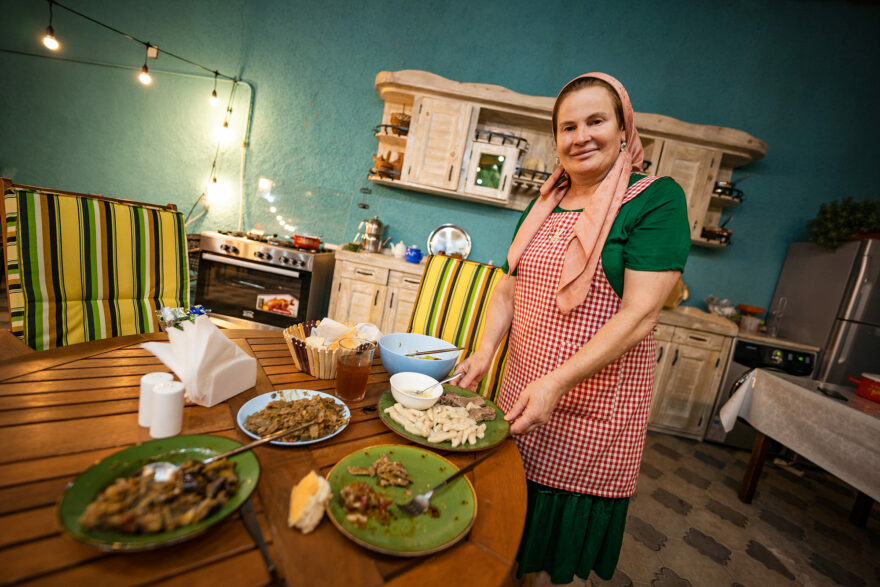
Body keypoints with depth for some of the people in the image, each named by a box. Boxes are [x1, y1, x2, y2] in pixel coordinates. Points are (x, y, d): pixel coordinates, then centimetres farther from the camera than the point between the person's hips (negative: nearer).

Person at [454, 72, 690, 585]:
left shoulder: (658, 198, -10)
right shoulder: (544, 204, 8)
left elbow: (640, 315, -18)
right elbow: (510, 287, 10)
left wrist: (558, 381, -25)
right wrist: (486, 351, -4)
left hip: (597, 400, -5)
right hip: (525, 384, 5)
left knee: (568, 524, 14)